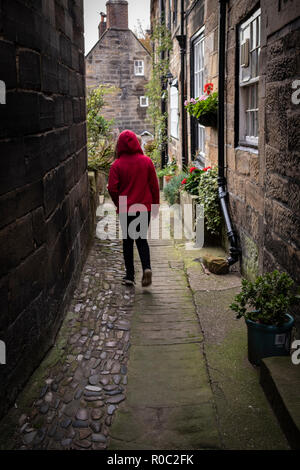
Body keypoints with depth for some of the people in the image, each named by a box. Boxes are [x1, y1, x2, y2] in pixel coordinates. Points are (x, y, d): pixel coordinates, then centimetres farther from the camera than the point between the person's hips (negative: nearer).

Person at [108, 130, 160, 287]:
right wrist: (155, 205, 11)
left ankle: (130, 276, 14)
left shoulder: (117, 165, -9)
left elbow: (112, 189, -9)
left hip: (125, 210, -1)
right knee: (142, 239, 14)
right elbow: (154, 186, 0)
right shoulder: (146, 161, -3)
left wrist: (119, 204, 9)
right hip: (144, 208, 2)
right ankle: (147, 267, -8)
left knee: (127, 241, 10)